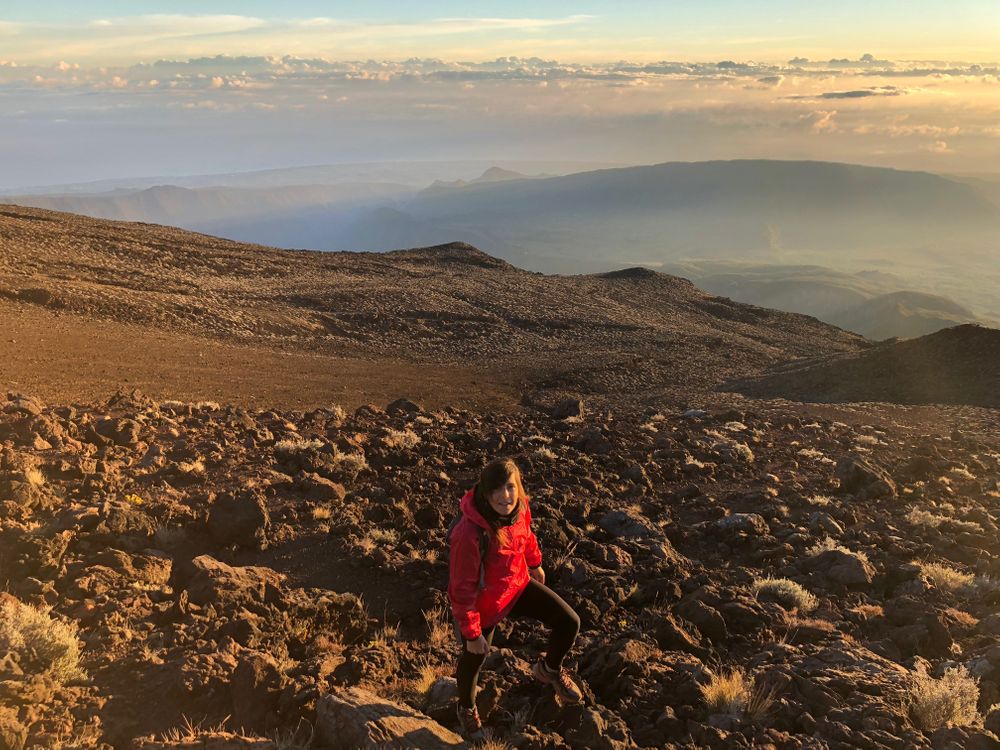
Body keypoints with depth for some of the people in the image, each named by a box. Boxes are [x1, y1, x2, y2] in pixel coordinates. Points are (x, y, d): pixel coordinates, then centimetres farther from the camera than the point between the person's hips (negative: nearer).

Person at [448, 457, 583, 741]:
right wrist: (471, 633, -18)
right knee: (475, 658, 19)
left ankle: (549, 669, 35)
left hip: (517, 585, 5)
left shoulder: (519, 506, -20)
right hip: (484, 603, -5)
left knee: (569, 622, 1)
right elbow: (462, 590, -28)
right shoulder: (470, 534, -40)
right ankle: (467, 708, 54)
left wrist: (535, 563, 22)